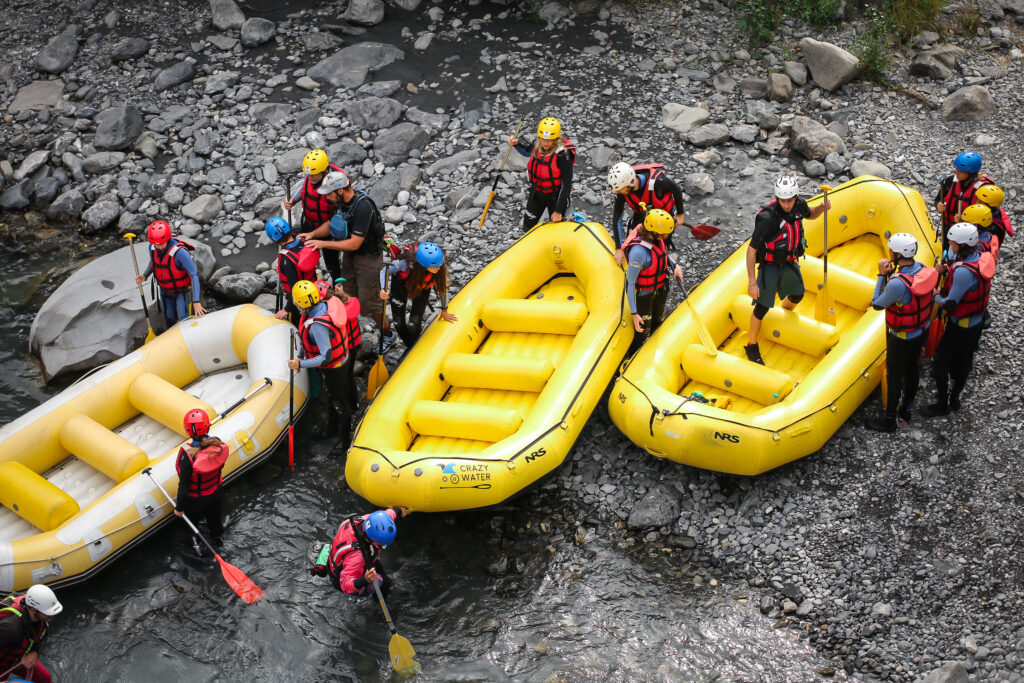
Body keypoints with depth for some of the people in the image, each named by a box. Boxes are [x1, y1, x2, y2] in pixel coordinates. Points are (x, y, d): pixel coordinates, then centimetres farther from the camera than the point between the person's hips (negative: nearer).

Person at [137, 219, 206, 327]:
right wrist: (144, 276, -12)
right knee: (170, 319, 18)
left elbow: (194, 276, -33)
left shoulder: (180, 252, -35)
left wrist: (196, 302, -38)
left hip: (182, 291, -6)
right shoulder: (152, 248, -14)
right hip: (165, 291, 6)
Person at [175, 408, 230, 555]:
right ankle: (217, 536, 60)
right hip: (217, 492, 4)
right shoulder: (218, 445, -25)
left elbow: (184, 485, -27)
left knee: (191, 521, 28)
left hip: (196, 500, -4)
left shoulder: (187, 455, -38)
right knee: (214, 516, 33)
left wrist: (179, 507, -12)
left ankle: (196, 544, 49)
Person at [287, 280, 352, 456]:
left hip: (332, 368, -9)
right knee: (331, 396, 30)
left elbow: (326, 358, -38)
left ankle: (344, 440, 30)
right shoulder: (324, 305, -12)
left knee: (340, 402, 11)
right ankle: (332, 427, 52)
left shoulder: (317, 326, -40)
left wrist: (300, 364, -33)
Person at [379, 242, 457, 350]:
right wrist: (383, 289, -46)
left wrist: (444, 310, -1)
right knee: (398, 321, -2)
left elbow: (442, 287, -15)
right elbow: (385, 270, -27)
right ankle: (409, 348, 24)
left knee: (414, 323, -10)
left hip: (423, 288, 1)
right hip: (401, 284, -1)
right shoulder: (406, 263, -44)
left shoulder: (441, 269, -36)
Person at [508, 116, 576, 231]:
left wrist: (558, 211, -22)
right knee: (527, 228, 16)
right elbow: (527, 151, 16)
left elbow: (566, 184, -24)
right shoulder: (537, 145, -12)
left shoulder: (562, 155, -30)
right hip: (537, 194, 5)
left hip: (555, 196, -5)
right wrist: (516, 144, -6)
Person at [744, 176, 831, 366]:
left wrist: (821, 207, -12)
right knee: (762, 307, 0)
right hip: (770, 266, -6)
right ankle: (752, 346, 19)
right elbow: (751, 250, -28)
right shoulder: (768, 218, -34)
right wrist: (752, 282, -28)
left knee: (797, 296, 25)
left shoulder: (799, 205, -15)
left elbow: (810, 215, 12)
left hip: (789, 262, 7)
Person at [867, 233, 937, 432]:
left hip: (902, 338, -8)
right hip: (922, 330, 8)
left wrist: (882, 276, -17)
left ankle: (890, 421, 25)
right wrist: (890, 274, -7)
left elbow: (877, 304, -21)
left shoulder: (898, 283, -37)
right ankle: (906, 412, 42)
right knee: (912, 370, 23)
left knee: (895, 377, 10)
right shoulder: (923, 269, -12)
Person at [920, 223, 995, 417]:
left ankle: (942, 404, 22)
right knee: (963, 361, 23)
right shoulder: (982, 258, -6)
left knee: (941, 362, 9)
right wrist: (947, 272, -6)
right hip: (977, 321, 9)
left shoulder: (964, 271, -34)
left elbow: (950, 304, -29)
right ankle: (955, 398, 39)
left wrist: (935, 297, -9)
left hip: (960, 326, -9)